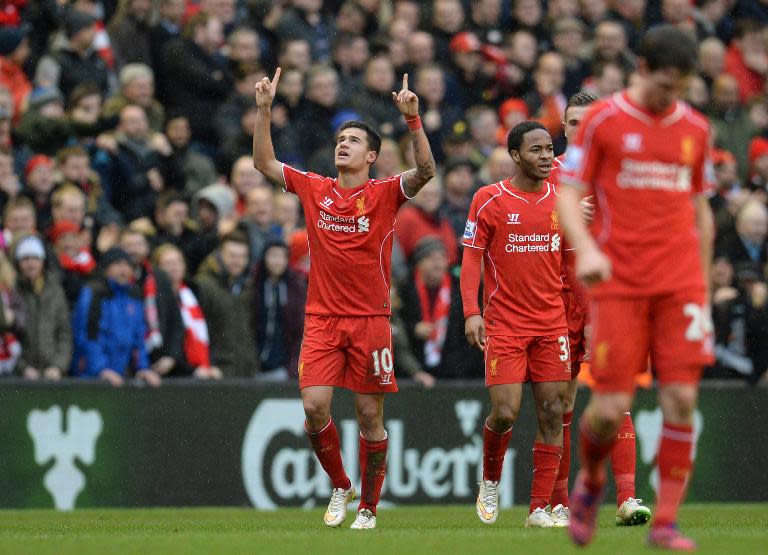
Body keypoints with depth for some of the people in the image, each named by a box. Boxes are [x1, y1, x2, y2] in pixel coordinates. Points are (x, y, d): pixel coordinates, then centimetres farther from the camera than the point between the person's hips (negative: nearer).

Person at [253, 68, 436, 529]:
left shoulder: (385, 194, -2)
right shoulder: (315, 189, 7)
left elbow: (426, 170, -17)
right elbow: (264, 163, 9)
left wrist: (413, 119, -28)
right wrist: (264, 110, 0)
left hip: (370, 320, -2)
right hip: (323, 318, 2)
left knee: (371, 417, 2)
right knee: (314, 407, -11)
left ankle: (369, 507, 15)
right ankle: (340, 486, 12)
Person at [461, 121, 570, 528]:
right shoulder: (489, 199, -2)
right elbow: (471, 258, -2)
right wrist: (471, 312, -13)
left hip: (552, 323, 3)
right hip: (504, 324, -3)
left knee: (551, 414, -3)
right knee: (505, 413, -10)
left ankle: (540, 509, 1)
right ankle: (489, 481, 19)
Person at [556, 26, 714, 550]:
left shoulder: (695, 128, 11)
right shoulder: (603, 120, 0)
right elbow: (568, 192, -1)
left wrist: (703, 282, 16)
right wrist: (585, 248, -18)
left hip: (680, 284, 3)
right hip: (619, 282, -3)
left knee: (681, 399, -8)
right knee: (611, 409, -6)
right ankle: (591, 480, 25)